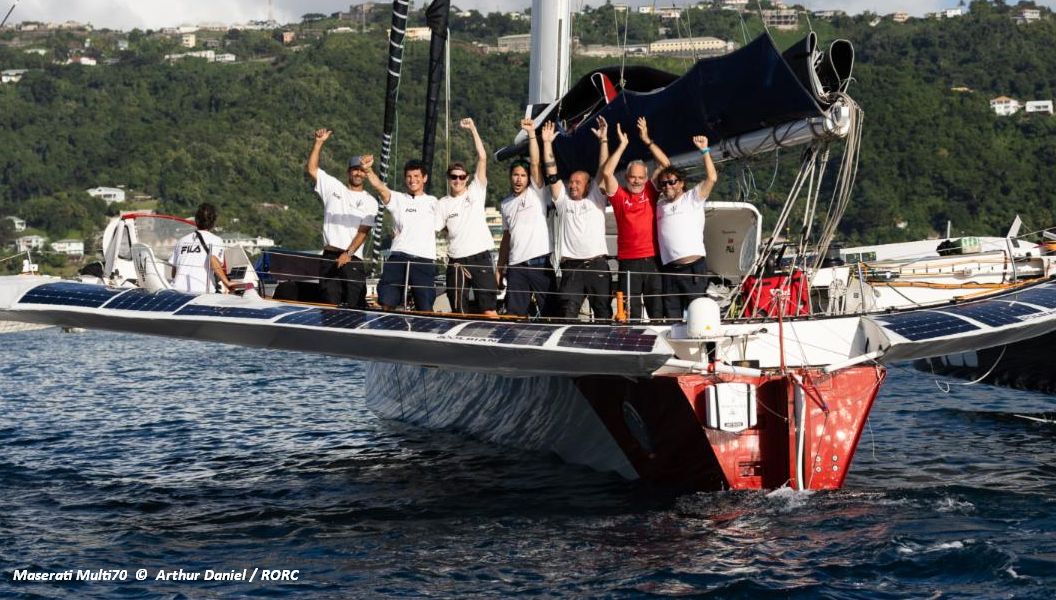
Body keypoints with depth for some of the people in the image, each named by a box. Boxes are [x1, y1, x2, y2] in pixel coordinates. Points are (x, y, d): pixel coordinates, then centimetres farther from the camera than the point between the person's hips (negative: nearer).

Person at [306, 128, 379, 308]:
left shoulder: (370, 202, 7)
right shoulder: (334, 187, 13)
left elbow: (363, 231, -2)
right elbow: (312, 169, 7)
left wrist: (348, 253, -15)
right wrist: (319, 143, -1)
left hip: (353, 259, -2)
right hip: (330, 255, 2)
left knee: (355, 305, -9)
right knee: (330, 304, 1)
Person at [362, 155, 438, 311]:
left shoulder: (432, 202, 14)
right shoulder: (397, 199, 12)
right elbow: (379, 186, -5)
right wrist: (368, 170, -25)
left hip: (424, 259, 0)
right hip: (398, 257, 0)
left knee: (425, 309, -1)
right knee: (387, 302, -9)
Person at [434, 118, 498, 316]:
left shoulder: (476, 192, 4)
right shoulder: (442, 204, 10)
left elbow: (482, 158, -2)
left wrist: (472, 129, -3)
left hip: (480, 257, -2)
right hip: (456, 262, 3)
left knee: (488, 311, -8)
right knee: (458, 312, 7)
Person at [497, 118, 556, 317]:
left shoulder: (536, 193, 3)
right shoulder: (505, 204, 18)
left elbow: (535, 163, -9)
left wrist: (531, 133, -15)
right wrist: (500, 267, 16)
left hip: (540, 262, -4)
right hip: (516, 265, 4)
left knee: (551, 312, -3)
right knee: (514, 315, 2)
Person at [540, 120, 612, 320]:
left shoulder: (596, 198, 11)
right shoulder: (563, 199, 15)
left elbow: (604, 171, 4)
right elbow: (552, 174, 11)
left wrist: (603, 139, -2)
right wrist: (547, 143, 6)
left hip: (598, 264, -1)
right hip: (571, 266, 1)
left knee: (603, 312, 2)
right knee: (568, 313, -7)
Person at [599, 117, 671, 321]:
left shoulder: (651, 192, 9)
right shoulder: (619, 195, 5)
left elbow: (665, 164, 4)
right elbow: (607, 172, -8)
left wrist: (647, 140, 0)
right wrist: (622, 145, -4)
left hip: (654, 260, 1)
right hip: (629, 263, -1)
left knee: (659, 314, 1)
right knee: (630, 317, 0)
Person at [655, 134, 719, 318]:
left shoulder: (692, 198, 6)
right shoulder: (660, 205, 19)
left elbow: (712, 178, -3)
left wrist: (705, 150, -7)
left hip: (694, 267, -5)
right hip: (669, 269, 5)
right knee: (671, 317, 4)